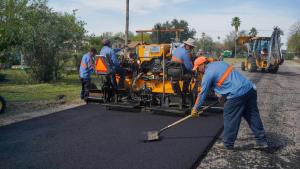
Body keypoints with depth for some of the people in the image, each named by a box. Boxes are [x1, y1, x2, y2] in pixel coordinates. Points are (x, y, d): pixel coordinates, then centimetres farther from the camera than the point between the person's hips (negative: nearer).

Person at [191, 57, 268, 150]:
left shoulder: (207, 74, -4)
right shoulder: (220, 63, 18)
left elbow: (202, 93, 0)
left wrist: (196, 109, 10)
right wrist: (222, 94, 31)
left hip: (236, 95, -8)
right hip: (250, 89, 8)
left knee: (229, 119, 6)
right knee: (253, 116, 14)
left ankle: (227, 144, 18)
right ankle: (262, 141, 22)